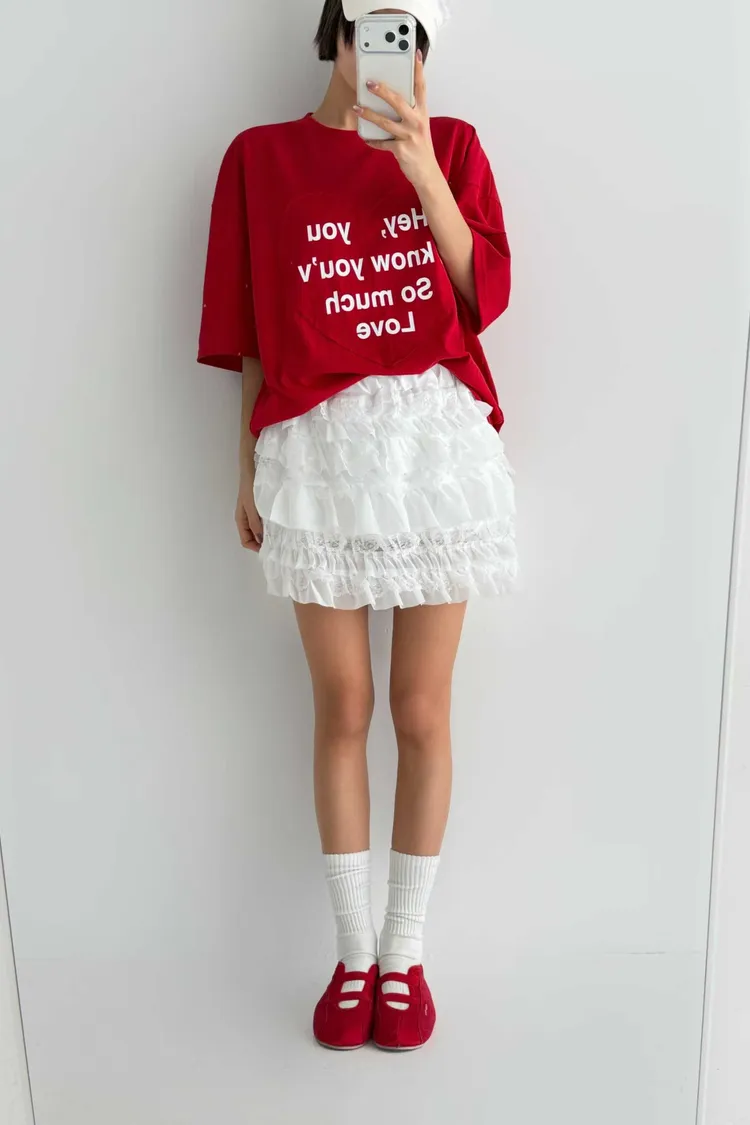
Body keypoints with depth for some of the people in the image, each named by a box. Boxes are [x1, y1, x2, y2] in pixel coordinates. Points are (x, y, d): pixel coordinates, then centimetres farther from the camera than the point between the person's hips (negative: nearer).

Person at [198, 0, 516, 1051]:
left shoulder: (451, 144, 9)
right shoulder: (262, 157, 7)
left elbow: (486, 294, -2)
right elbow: (249, 331, 7)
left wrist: (419, 166, -12)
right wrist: (249, 468, 6)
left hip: (435, 439, 1)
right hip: (317, 448, 0)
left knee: (421, 711, 6)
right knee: (342, 710, 7)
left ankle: (405, 949, 26)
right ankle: (353, 951, 27)